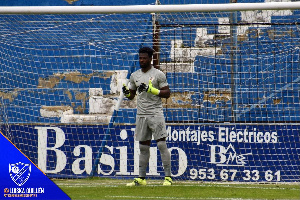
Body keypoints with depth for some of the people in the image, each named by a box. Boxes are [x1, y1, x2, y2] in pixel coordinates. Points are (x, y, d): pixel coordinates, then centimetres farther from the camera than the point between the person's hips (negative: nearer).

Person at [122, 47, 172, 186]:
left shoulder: (158, 74, -3)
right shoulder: (134, 75, 13)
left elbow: (167, 93, -7)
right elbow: (131, 95, 20)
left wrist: (152, 90, -19)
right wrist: (126, 92, -4)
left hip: (156, 114, -5)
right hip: (141, 115, 6)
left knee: (161, 144, -9)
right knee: (143, 147, 10)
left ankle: (168, 177, -8)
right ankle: (141, 178, 13)